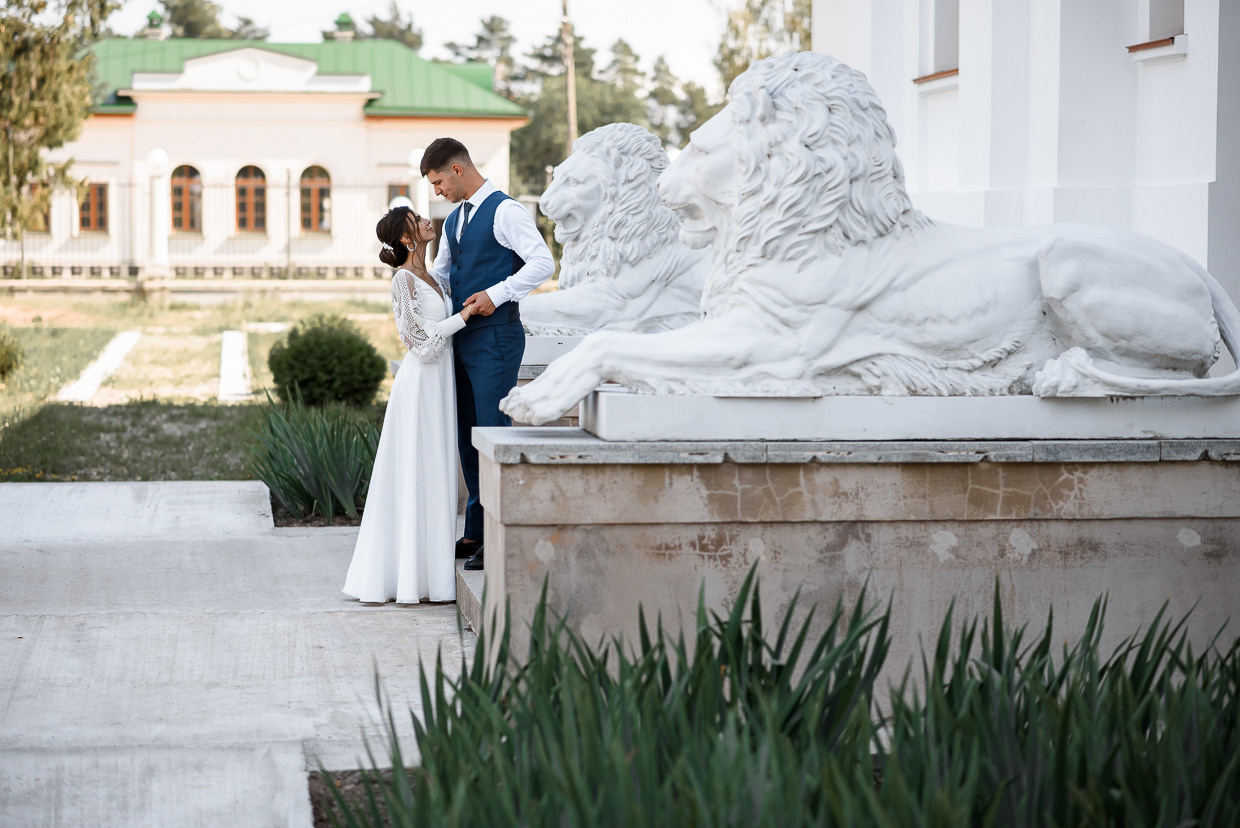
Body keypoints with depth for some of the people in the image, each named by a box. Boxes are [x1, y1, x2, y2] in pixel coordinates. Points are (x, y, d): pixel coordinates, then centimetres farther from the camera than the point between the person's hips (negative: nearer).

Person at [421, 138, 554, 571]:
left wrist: (497, 294, -22)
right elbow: (440, 275, 27)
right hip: (461, 337, 9)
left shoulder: (505, 211, -10)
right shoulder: (454, 220, 17)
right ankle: (476, 532, 20)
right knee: (466, 435, 12)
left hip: (495, 335, -9)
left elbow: (543, 263, -18)